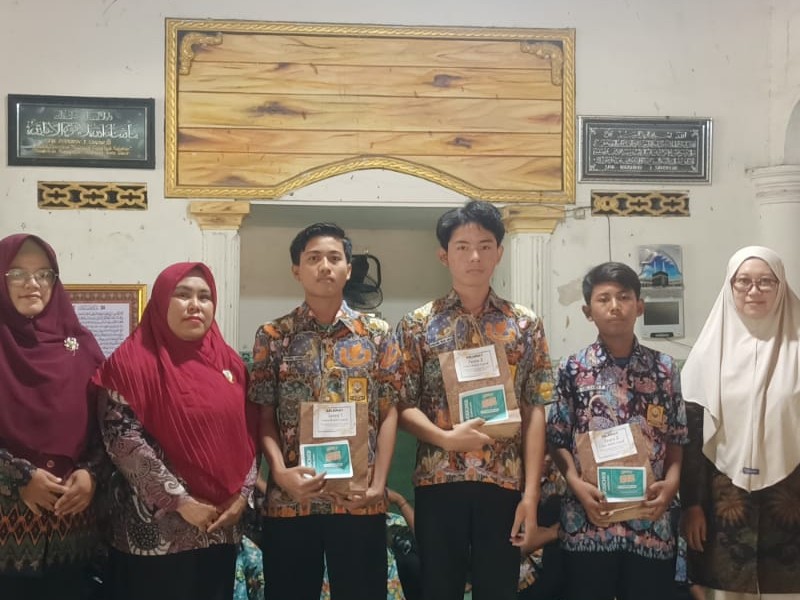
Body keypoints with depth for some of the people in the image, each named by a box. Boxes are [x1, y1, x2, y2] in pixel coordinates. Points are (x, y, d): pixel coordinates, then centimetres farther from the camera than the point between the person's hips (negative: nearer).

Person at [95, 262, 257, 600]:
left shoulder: (229, 362, 10)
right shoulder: (134, 360, -7)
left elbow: (247, 434, 10)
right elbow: (123, 438, -15)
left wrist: (242, 495, -5)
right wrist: (181, 502, -17)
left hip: (221, 527, 5)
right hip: (157, 530, -5)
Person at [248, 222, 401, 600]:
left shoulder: (378, 333, 6)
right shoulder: (272, 337, 4)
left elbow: (388, 413, 2)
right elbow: (264, 417, 2)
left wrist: (378, 484, -8)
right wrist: (280, 473, -14)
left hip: (360, 500, 0)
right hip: (289, 499, 0)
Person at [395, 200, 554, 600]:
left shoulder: (525, 325, 5)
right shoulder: (418, 324, 3)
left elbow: (534, 413, 2)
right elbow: (402, 406, 1)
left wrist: (531, 492, -5)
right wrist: (446, 438, -17)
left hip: (504, 484, 1)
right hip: (438, 483, 0)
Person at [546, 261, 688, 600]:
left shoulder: (664, 368, 5)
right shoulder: (572, 370, 1)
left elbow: (676, 438, 8)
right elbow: (557, 440, 2)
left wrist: (671, 481, -9)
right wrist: (577, 484, -13)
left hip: (651, 524, 2)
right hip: (587, 524, -1)